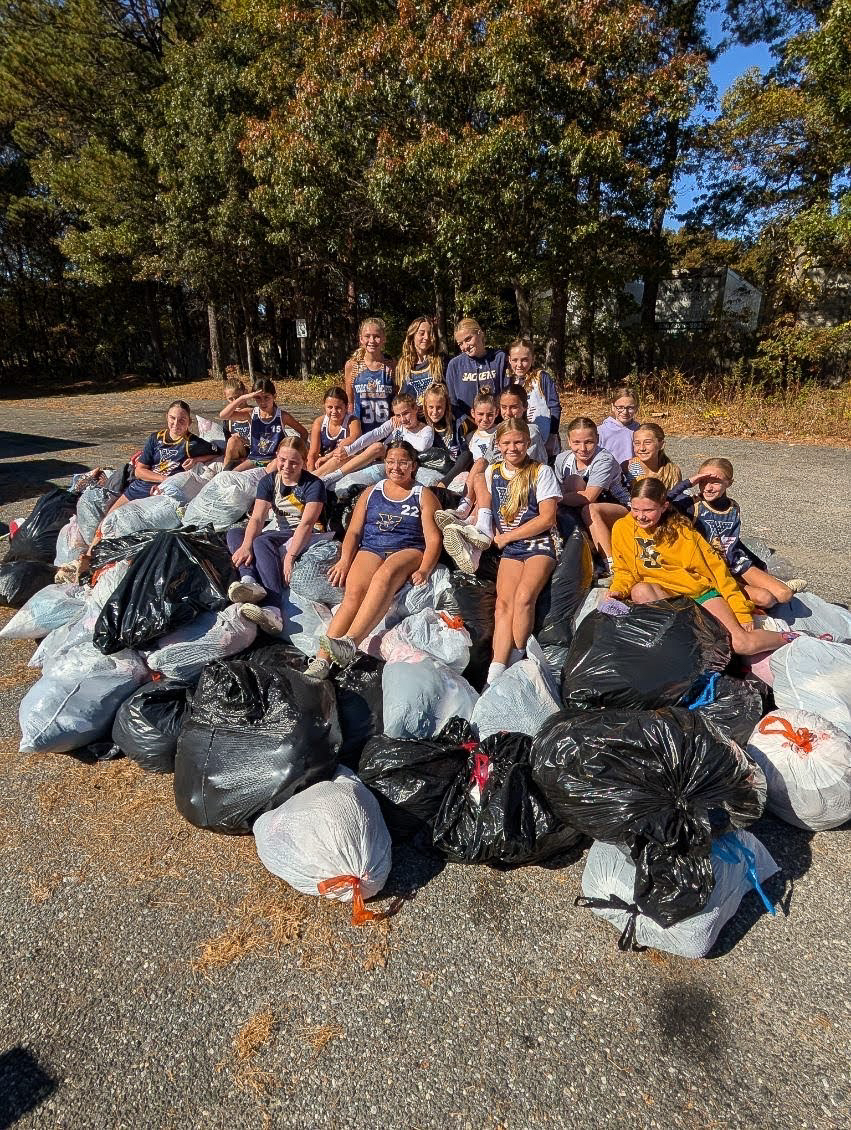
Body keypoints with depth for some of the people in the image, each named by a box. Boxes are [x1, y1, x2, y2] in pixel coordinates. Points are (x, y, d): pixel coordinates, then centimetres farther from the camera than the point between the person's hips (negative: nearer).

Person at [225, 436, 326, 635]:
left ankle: (273, 611, -50)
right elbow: (257, 518, -9)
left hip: (308, 536, -7)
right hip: (282, 533, 7)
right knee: (233, 533, -7)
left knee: (262, 542, -31)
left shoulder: (314, 484, -11)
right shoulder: (269, 481, 5)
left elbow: (307, 524, -24)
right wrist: (246, 545, -28)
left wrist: (290, 556, -37)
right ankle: (249, 580, -38)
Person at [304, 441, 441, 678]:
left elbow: (433, 538, 4)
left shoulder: (423, 496, 16)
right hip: (371, 549, 2)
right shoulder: (371, 493, 24)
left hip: (408, 551, -2)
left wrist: (423, 570, -14)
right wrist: (345, 560, -5)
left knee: (386, 573, -38)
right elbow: (354, 531, 15)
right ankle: (322, 659, -39)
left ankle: (350, 643, -50)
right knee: (354, 591, -29)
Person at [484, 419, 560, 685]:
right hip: (509, 550, 3)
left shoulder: (541, 472, -2)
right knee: (504, 601, -20)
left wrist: (505, 537, -5)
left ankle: (516, 660, -13)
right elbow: (485, 506, 27)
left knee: (523, 597, -27)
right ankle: (495, 671, -29)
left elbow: (547, 519, -9)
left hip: (539, 545, -3)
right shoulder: (492, 472, 11)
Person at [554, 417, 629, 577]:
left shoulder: (604, 460, -22)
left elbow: (589, 497, -32)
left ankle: (611, 564, -32)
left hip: (622, 509, -5)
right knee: (573, 481, -20)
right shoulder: (562, 460, -5)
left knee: (590, 510, -36)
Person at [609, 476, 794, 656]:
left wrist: (741, 610, -4)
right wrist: (617, 591, -10)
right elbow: (624, 571, 12)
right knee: (640, 590, -34)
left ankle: (784, 638, 8)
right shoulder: (622, 529, -1)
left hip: (700, 592, -1)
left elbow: (714, 567, -2)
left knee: (741, 644, -20)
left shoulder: (681, 530, -4)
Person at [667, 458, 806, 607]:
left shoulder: (733, 509, 5)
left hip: (734, 563, 5)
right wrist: (687, 483, -25)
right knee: (764, 598, -22)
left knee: (784, 595, -6)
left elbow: (733, 545, 5)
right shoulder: (693, 505, -11)